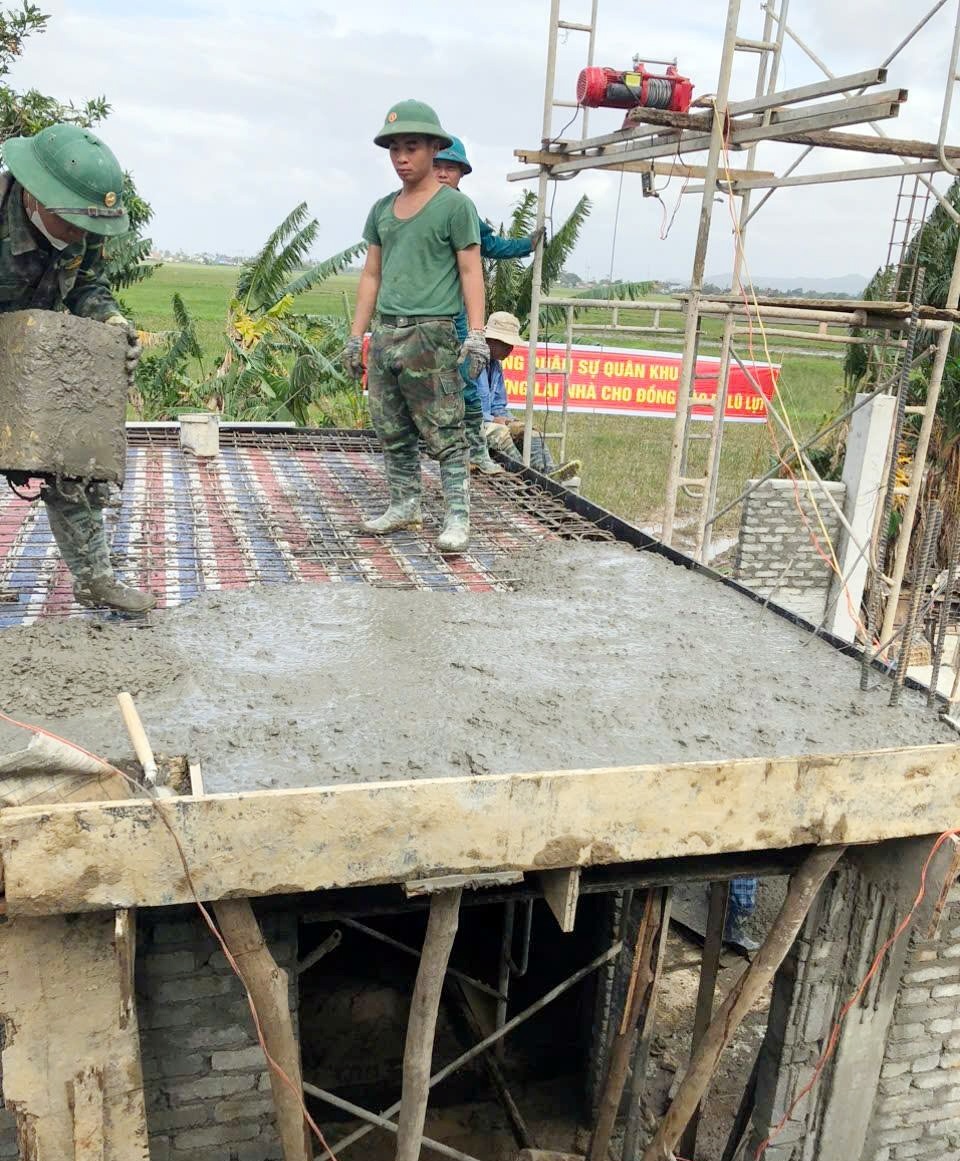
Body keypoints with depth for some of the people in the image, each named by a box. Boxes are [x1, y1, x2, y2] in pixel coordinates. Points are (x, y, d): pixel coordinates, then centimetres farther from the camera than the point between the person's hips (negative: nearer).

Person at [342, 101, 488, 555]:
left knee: (445, 433, -6)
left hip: (430, 334, -6)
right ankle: (404, 506, 22)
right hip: (385, 333, 6)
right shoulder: (382, 209, 16)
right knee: (392, 431, 11)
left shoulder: (454, 205, 0)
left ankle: (457, 516, -2)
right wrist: (356, 336, 15)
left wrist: (476, 333, -14)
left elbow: (470, 271, -4)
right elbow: (371, 275, 19)